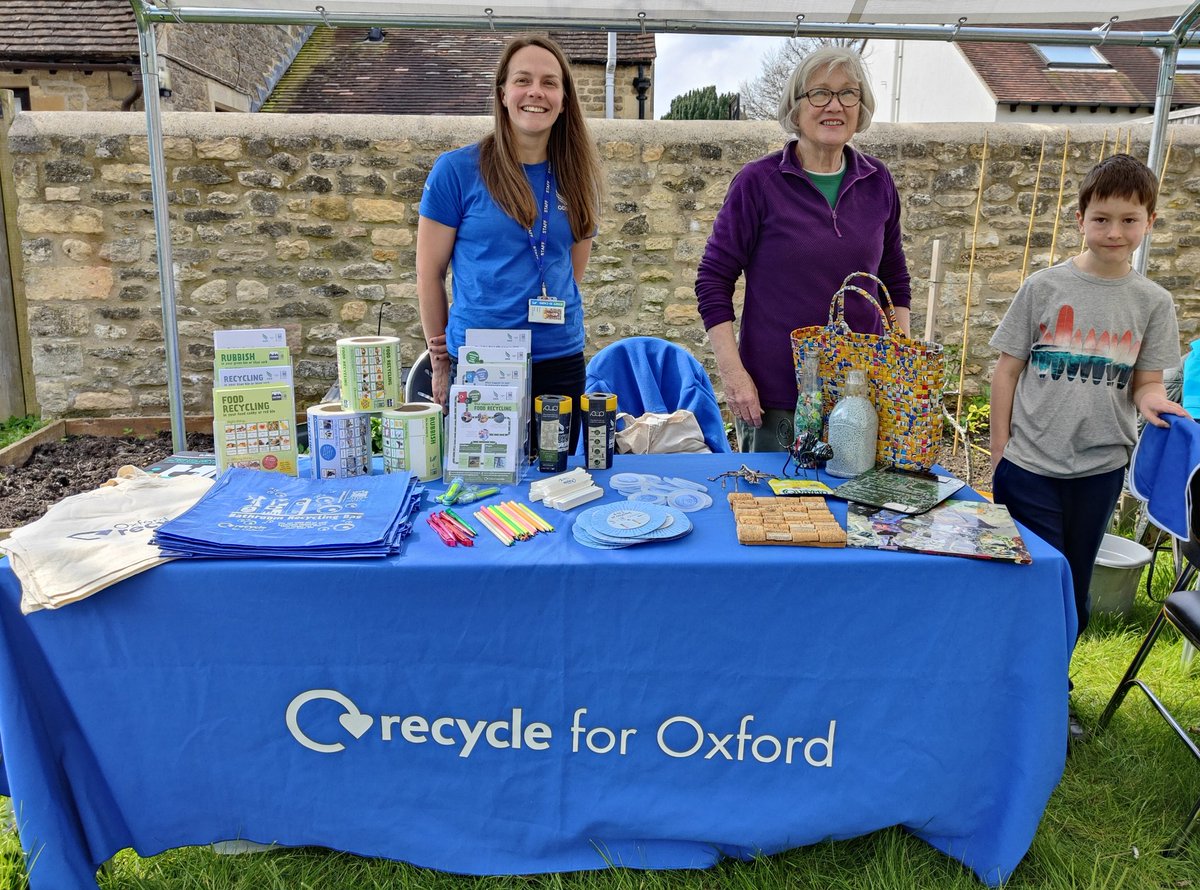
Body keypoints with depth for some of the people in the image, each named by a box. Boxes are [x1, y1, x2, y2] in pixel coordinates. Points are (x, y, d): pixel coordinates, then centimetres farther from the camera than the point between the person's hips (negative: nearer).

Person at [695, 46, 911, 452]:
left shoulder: (877, 182, 6)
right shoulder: (758, 182, -6)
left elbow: (895, 278, 16)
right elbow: (713, 278, -5)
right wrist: (732, 371, -12)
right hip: (773, 396, -3)